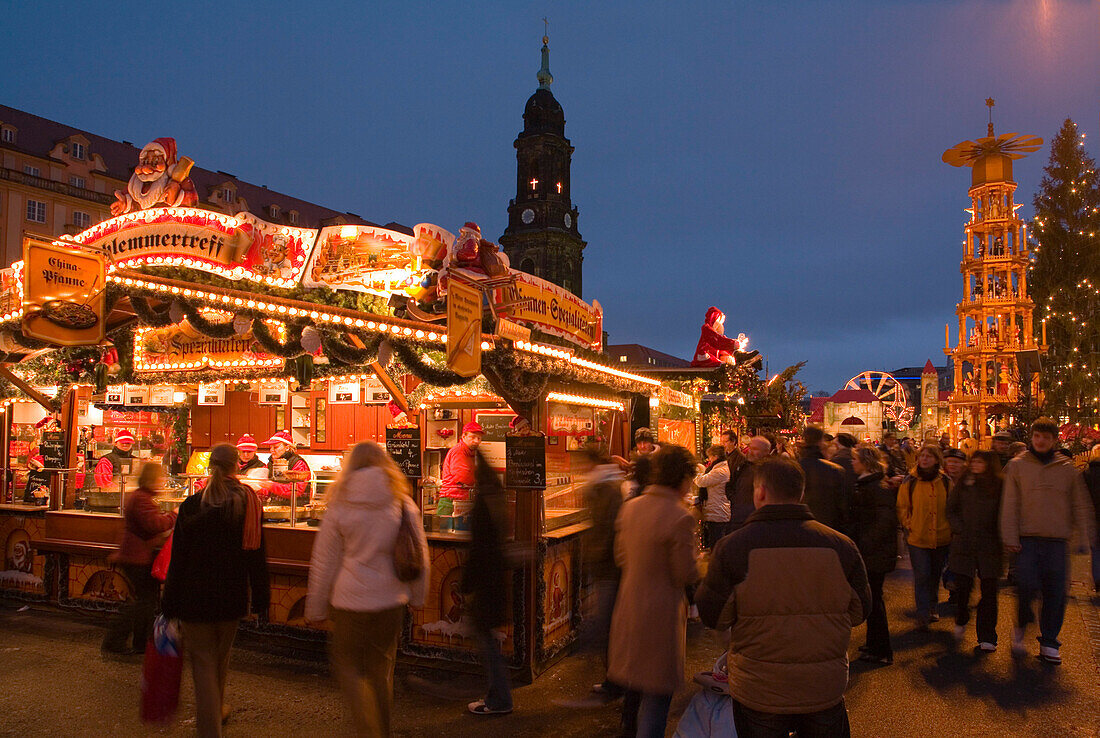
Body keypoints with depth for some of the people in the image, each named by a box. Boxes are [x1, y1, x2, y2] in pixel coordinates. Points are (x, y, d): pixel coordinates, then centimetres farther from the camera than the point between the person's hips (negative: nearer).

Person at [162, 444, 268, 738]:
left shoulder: (193, 504, -11)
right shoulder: (248, 502, -7)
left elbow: (178, 558, -8)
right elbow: (256, 554, -3)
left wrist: (170, 604, -1)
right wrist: (261, 598, 5)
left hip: (196, 596, -3)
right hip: (232, 596, 3)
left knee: (203, 662, 6)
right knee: (221, 658, 23)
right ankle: (216, 711, 43)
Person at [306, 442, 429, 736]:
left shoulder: (339, 506, -5)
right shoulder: (403, 504, -1)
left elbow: (324, 561, 1)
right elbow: (420, 555, 6)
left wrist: (316, 609, 10)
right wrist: (417, 596, 19)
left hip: (350, 601, -2)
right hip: (391, 601, 3)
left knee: (347, 663, 14)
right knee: (382, 669, 17)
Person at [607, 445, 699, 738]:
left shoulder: (630, 507, 0)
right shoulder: (680, 518, -21)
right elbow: (687, 574, -16)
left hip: (629, 608, 7)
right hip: (661, 613, -7)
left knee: (635, 683, 26)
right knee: (657, 692, 7)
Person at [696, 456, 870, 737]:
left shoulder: (732, 546, -17)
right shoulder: (841, 545, -10)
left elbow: (713, 616, -10)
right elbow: (859, 612, 2)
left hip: (759, 693, -2)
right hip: (825, 691, 2)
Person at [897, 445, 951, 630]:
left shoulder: (945, 482, 1)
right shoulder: (910, 482, -3)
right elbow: (902, 507, 4)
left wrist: (950, 527, 4)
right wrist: (908, 525, -6)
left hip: (941, 539, 2)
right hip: (918, 538, -2)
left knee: (935, 576, 17)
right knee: (921, 577, -5)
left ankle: (932, 608, 35)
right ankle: (922, 616, -1)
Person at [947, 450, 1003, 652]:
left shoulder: (998, 486, 0)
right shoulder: (963, 484, 5)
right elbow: (950, 510, 11)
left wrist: (1001, 540, -6)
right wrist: (959, 529, -2)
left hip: (989, 546, -1)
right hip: (964, 544, 1)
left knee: (989, 591, 0)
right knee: (962, 587, 1)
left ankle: (987, 637, 10)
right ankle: (961, 621, 30)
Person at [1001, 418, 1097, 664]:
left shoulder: (1067, 469, 9)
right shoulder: (1017, 465, 4)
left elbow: (1081, 506, 12)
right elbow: (1010, 504, 2)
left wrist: (1087, 537, 4)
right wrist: (1010, 537, -5)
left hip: (1057, 541, 2)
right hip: (1027, 539, -2)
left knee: (1055, 593, 4)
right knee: (1027, 586, -10)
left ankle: (1049, 641, 17)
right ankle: (1022, 623, 18)